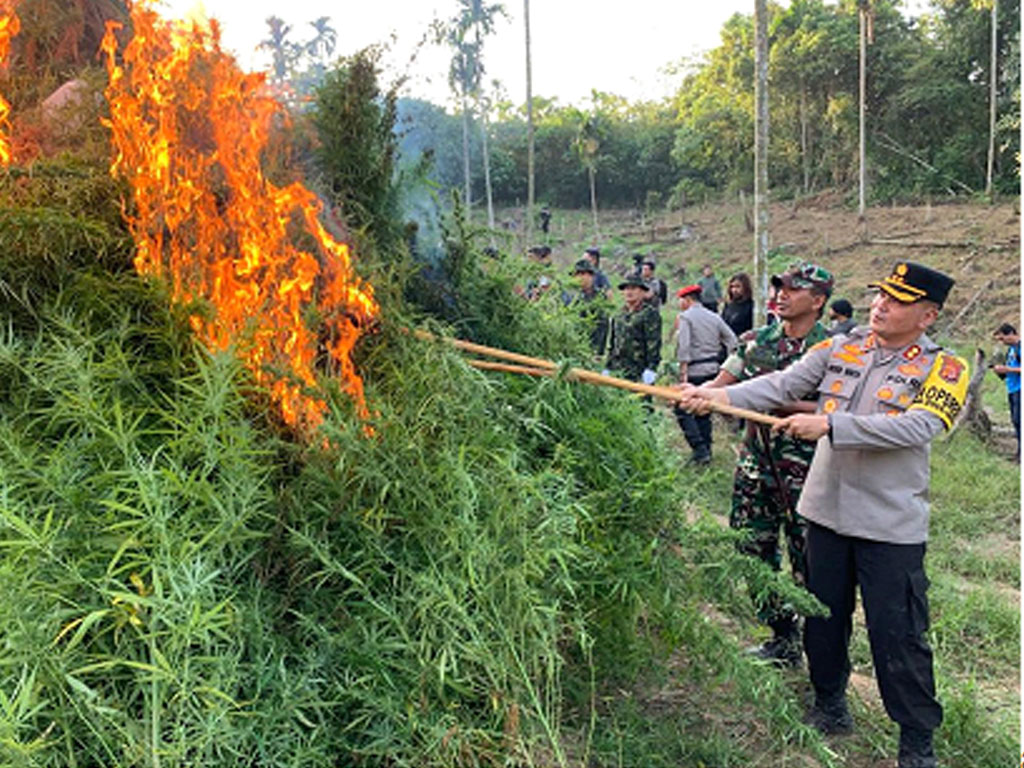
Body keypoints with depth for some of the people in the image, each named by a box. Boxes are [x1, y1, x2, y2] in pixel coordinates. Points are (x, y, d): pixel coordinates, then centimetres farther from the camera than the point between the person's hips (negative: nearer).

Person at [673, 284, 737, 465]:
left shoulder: (686, 317, -7)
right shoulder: (714, 317, 13)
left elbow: (684, 345, -17)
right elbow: (732, 340, 10)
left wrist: (683, 370, -16)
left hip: (695, 370, -7)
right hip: (713, 368, 7)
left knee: (682, 409, -2)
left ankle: (700, 450, -11)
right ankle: (706, 450, 18)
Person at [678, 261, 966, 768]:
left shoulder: (943, 370, -6)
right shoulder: (839, 349, 4)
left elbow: (914, 428, -23)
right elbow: (782, 384, -6)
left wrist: (830, 425, -31)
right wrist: (723, 396, -23)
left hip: (891, 524, -4)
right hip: (826, 511, 4)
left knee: (898, 636, 3)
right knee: (823, 617, 17)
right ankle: (830, 705, 38)